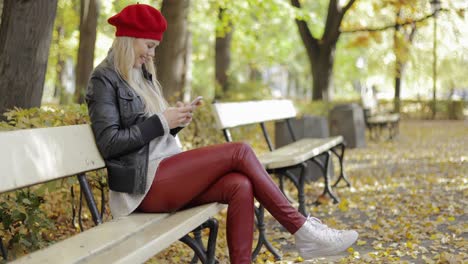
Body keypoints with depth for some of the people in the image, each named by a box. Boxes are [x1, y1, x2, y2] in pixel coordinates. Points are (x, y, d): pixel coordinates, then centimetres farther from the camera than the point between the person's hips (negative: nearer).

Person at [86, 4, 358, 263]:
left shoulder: (141, 75, 20)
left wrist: (175, 120, 1)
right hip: (145, 184, -8)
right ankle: (302, 230, -10)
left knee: (240, 186, -18)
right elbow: (110, 143, -14)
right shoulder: (105, 80, -5)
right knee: (239, 152, -17)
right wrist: (162, 121, -13)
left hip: (167, 175, 8)